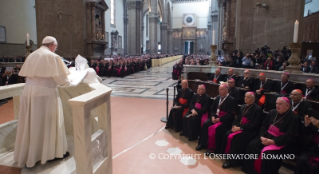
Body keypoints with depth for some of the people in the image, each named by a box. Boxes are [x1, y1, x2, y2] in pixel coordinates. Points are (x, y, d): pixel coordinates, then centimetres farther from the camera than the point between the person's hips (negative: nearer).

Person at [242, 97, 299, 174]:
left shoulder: (294, 117, -9)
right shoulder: (272, 112, 9)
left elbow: (290, 136, -16)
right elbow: (263, 126, 11)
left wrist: (273, 141, -23)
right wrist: (262, 136, -10)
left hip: (282, 142, -6)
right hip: (267, 137, 6)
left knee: (267, 152, -32)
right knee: (252, 145, -17)